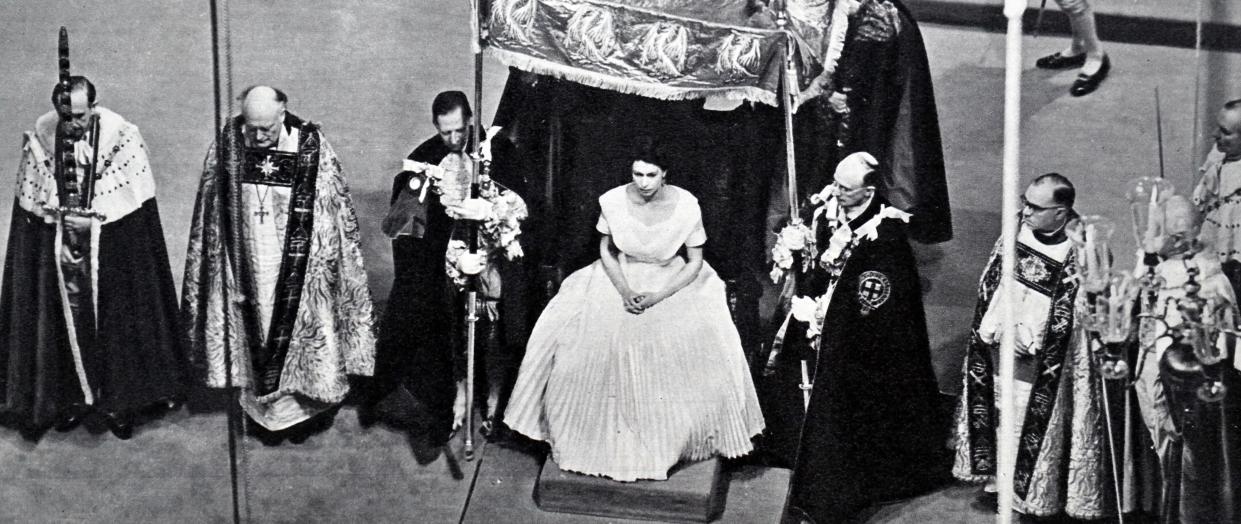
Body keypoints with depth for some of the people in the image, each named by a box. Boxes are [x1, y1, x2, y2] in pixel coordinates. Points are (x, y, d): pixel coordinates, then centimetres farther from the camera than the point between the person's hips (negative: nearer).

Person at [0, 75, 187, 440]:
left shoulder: (121, 136, -11)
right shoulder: (40, 138, -4)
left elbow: (134, 199, -7)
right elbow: (32, 200, 4)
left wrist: (93, 220, -11)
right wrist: (62, 216, -7)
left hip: (113, 251, -2)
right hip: (57, 252, 2)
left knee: (115, 322, 6)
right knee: (68, 321, 9)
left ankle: (120, 401, 19)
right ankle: (75, 396, 24)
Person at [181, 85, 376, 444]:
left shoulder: (311, 147, -12)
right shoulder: (227, 145, -6)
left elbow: (333, 214, -5)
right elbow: (213, 214, 3)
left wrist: (325, 263, -6)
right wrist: (228, 270, 3)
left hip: (297, 269, -2)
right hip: (247, 266, 2)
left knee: (297, 335, 7)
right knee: (255, 336, 11)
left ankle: (299, 408, 24)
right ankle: (263, 409, 26)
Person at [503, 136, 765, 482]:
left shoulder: (686, 206, -16)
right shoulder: (613, 201, -12)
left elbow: (695, 262, -7)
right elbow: (606, 250, 2)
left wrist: (658, 296, -20)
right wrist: (623, 290, -14)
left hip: (673, 282, -1)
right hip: (621, 279, 1)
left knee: (699, 338, -24)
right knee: (587, 337, -19)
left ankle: (678, 435, -3)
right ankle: (602, 434, -2)